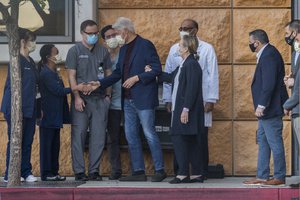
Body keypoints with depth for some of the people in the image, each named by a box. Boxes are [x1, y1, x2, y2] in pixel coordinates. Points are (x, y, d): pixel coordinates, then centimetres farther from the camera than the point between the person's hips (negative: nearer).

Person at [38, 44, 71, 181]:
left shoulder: (53, 73, 16)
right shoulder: (45, 73, -14)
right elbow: (58, 90, -19)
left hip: (55, 117, 9)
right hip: (48, 117, -9)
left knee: (55, 144, 11)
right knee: (47, 144, -3)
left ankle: (54, 172, 16)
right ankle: (46, 173, 1)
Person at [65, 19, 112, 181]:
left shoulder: (103, 51, 13)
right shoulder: (75, 51, 2)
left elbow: (108, 74, 16)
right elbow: (72, 76, -3)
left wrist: (108, 95, 7)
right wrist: (77, 97, -11)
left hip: (100, 100, 3)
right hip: (81, 100, -3)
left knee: (98, 136, 2)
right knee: (79, 136, -3)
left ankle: (94, 170, 8)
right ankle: (79, 171, 2)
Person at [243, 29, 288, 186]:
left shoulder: (269, 55, -18)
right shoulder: (265, 54, 14)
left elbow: (269, 84, -24)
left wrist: (261, 106, -23)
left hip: (271, 109, -11)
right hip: (266, 109, 11)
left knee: (275, 143, -4)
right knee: (263, 142, 13)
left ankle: (279, 177, 3)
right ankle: (262, 176, 17)